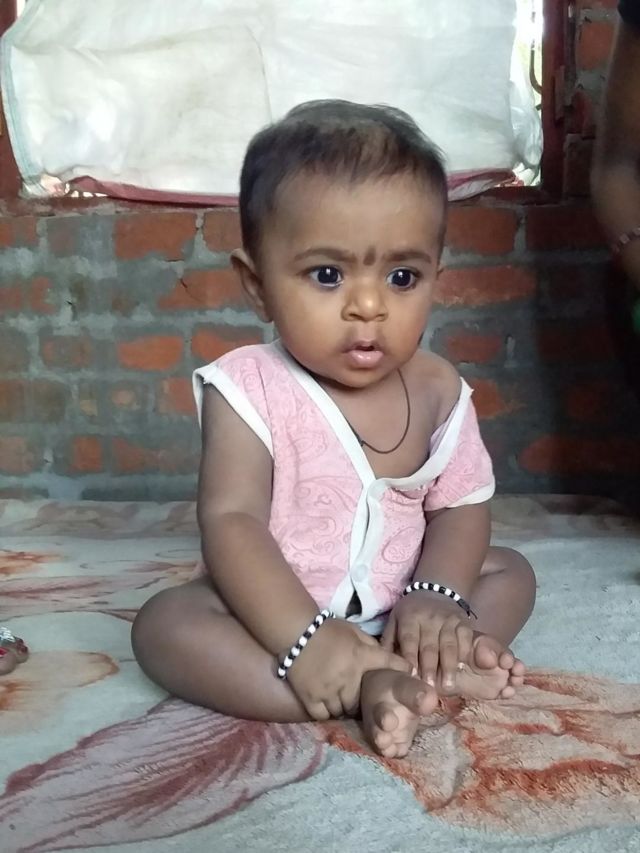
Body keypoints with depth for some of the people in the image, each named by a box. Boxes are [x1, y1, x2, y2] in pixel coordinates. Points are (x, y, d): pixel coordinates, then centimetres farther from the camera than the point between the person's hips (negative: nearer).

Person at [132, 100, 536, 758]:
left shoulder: (436, 389, -7)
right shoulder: (249, 391, -20)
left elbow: (462, 504, -4)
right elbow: (231, 520, -25)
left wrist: (436, 596, -23)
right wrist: (302, 638, -35)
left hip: (396, 608, 4)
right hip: (276, 606, -4)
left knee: (510, 573, -1)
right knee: (163, 624, -28)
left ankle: (392, 681, -26)